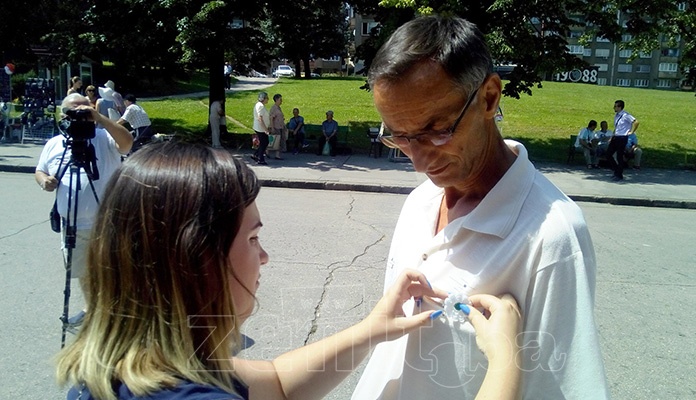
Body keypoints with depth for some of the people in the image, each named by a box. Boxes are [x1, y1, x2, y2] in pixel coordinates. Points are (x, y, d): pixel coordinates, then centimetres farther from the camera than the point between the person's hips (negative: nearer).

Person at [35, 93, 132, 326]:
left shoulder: (104, 138, -5)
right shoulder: (54, 144, 9)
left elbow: (127, 143, -24)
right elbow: (39, 171, 17)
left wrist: (100, 118, -29)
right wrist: (44, 181, -6)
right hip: (73, 225, 5)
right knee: (84, 272, 21)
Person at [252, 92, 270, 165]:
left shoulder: (259, 105, 14)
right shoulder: (261, 106, -18)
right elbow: (260, 118, -24)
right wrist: (266, 129, -24)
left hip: (259, 128, 10)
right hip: (261, 129, -10)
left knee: (265, 143, 16)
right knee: (263, 144, -2)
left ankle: (255, 155, 20)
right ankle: (261, 160, 5)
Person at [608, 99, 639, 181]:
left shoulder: (625, 115, -14)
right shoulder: (616, 116, 11)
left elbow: (636, 122, -23)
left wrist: (631, 132, -16)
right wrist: (612, 137, 18)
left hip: (622, 138, -8)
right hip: (615, 137, 8)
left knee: (619, 157, -2)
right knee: (608, 154, 7)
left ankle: (619, 175, 10)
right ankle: (616, 170, 23)